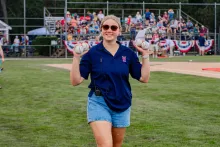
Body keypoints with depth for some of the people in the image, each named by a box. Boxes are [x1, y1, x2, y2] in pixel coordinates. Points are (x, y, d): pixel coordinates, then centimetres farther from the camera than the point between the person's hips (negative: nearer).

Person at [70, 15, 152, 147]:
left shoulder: (128, 53, 1)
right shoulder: (92, 53, -6)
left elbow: (144, 78, 2)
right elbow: (76, 81, -9)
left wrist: (145, 56, -6)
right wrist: (76, 57, -20)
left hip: (122, 105, 4)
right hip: (99, 103, -3)